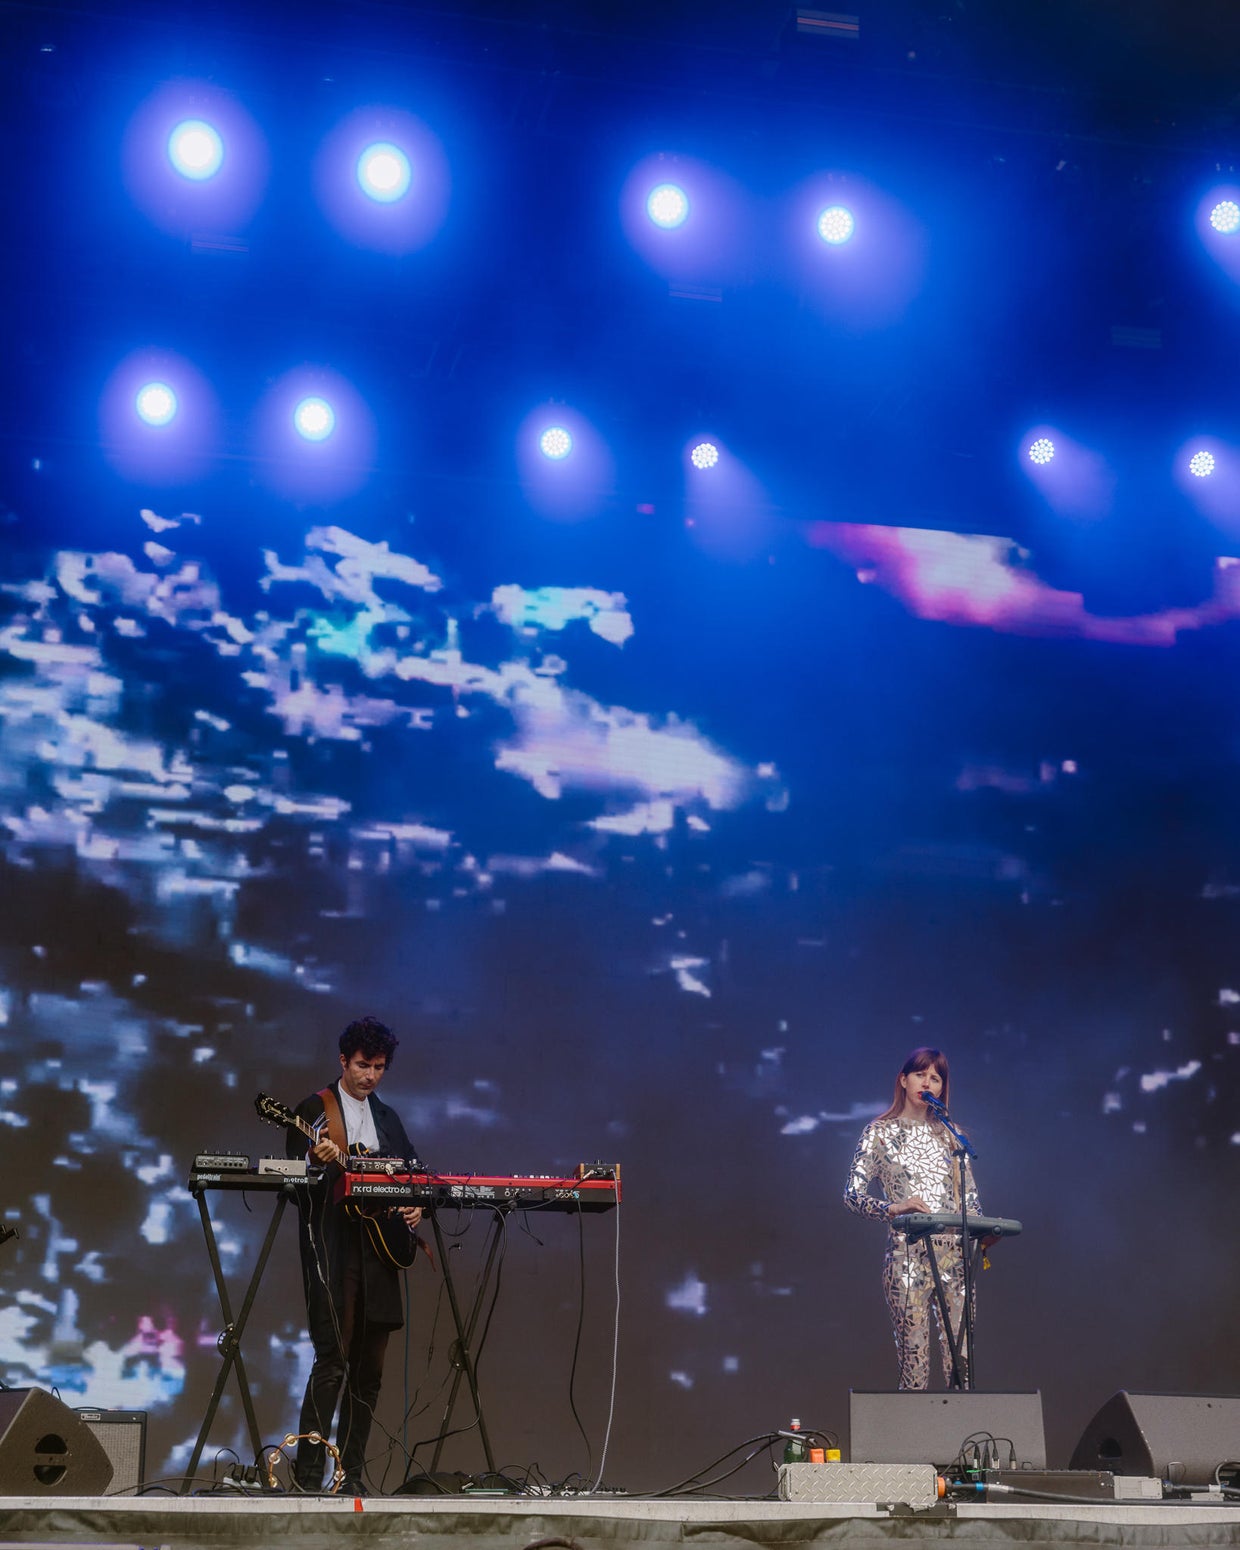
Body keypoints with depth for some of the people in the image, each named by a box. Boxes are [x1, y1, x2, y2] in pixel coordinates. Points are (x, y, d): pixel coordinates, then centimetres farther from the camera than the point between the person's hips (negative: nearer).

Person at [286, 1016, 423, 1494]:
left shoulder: (388, 1118, 19)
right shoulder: (313, 1109, 2)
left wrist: (415, 1206, 4)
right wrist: (320, 1162, -23)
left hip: (379, 1252, 6)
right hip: (331, 1250, -6)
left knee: (369, 1369, 6)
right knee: (333, 1360, -15)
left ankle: (351, 1472, 12)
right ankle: (308, 1470, -12)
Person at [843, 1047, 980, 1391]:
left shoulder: (949, 1134, 16)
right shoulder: (880, 1132, 6)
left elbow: (970, 1195, 17)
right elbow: (853, 1194, -1)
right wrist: (894, 1208, -19)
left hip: (954, 1256, 3)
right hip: (907, 1256, -3)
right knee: (914, 1361, -6)